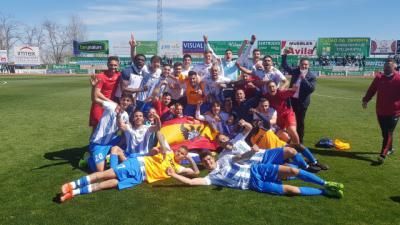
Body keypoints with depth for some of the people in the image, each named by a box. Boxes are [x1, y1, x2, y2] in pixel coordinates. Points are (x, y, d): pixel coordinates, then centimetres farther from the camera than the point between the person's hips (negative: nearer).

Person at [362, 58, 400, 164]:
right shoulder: (379, 77, 5)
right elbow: (372, 89, 9)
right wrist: (365, 100, 1)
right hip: (380, 111, 5)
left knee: (388, 133, -7)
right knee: (385, 133, 16)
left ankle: (383, 155, -9)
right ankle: (389, 148, 38)